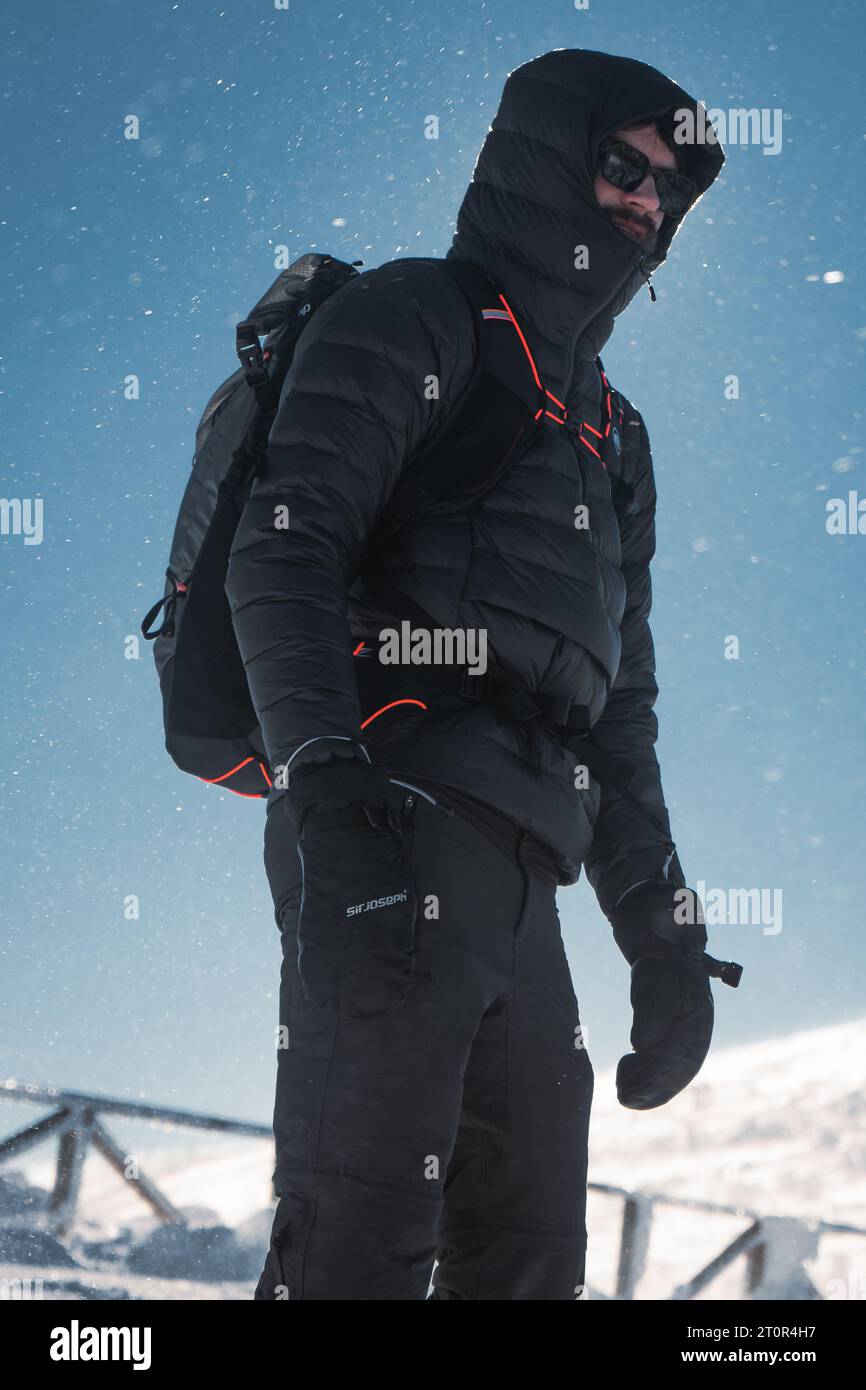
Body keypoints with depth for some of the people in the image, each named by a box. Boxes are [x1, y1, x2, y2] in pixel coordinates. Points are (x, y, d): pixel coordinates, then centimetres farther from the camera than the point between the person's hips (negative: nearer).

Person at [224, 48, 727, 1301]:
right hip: (394, 820, -8)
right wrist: (325, 776, -24)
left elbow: (618, 708, 29)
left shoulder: (609, 434, 30)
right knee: (363, 1243, -16)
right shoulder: (409, 323, 6)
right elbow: (284, 553, -8)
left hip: (519, 888, 8)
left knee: (529, 1255, 6)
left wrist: (662, 939, 20)